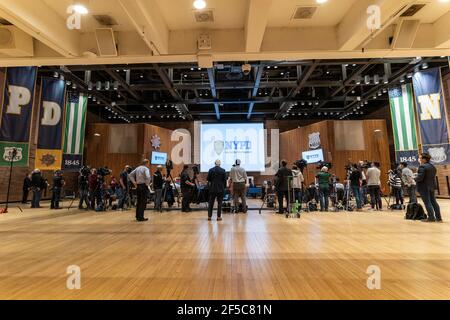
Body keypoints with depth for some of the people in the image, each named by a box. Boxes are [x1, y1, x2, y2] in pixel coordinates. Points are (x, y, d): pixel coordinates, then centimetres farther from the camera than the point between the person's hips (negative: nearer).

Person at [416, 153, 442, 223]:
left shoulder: (422, 166, -18)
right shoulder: (433, 166, 12)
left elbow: (420, 177, -23)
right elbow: (432, 176, 15)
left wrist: (414, 179, -6)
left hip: (424, 187, -9)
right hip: (432, 186, 9)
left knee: (427, 202, -2)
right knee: (433, 202, 14)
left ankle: (431, 217, 2)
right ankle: (438, 217, 19)